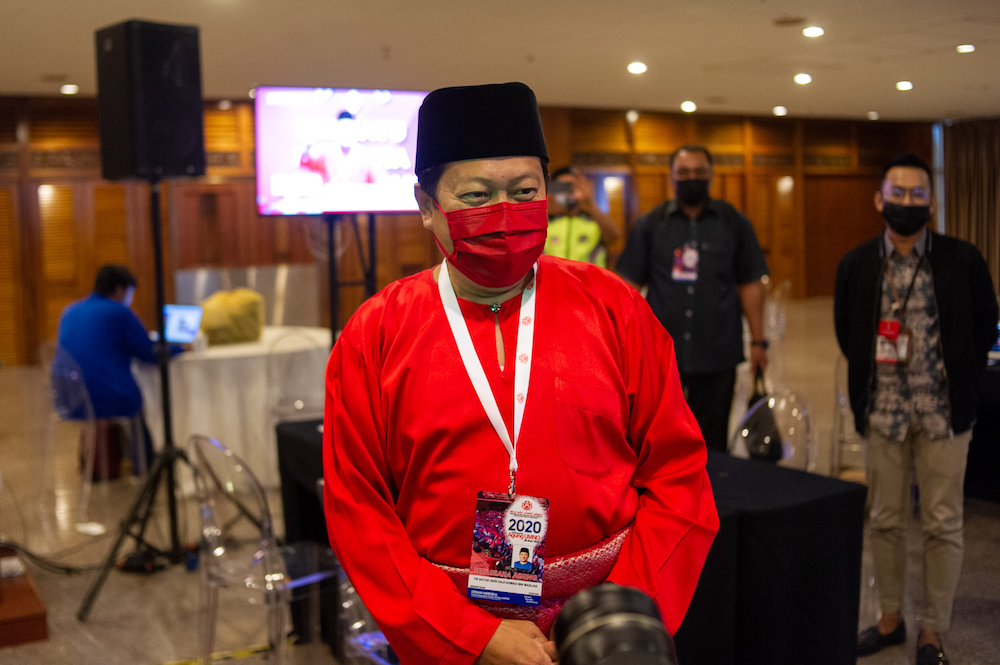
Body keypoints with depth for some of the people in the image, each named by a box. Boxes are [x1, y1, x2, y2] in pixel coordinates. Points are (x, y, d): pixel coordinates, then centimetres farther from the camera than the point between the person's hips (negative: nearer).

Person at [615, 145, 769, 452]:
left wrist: (758, 341, 4)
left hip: (717, 354, 0)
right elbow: (629, 284, 5)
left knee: (711, 444, 7)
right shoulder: (650, 224, 6)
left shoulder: (734, 223, 6)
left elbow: (751, 284, 7)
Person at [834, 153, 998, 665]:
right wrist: (869, 383, 9)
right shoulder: (857, 264, 1)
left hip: (944, 412, -2)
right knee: (885, 521, 11)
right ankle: (890, 620, 27)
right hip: (883, 413, 2)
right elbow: (846, 331, 13)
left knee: (942, 526, 4)